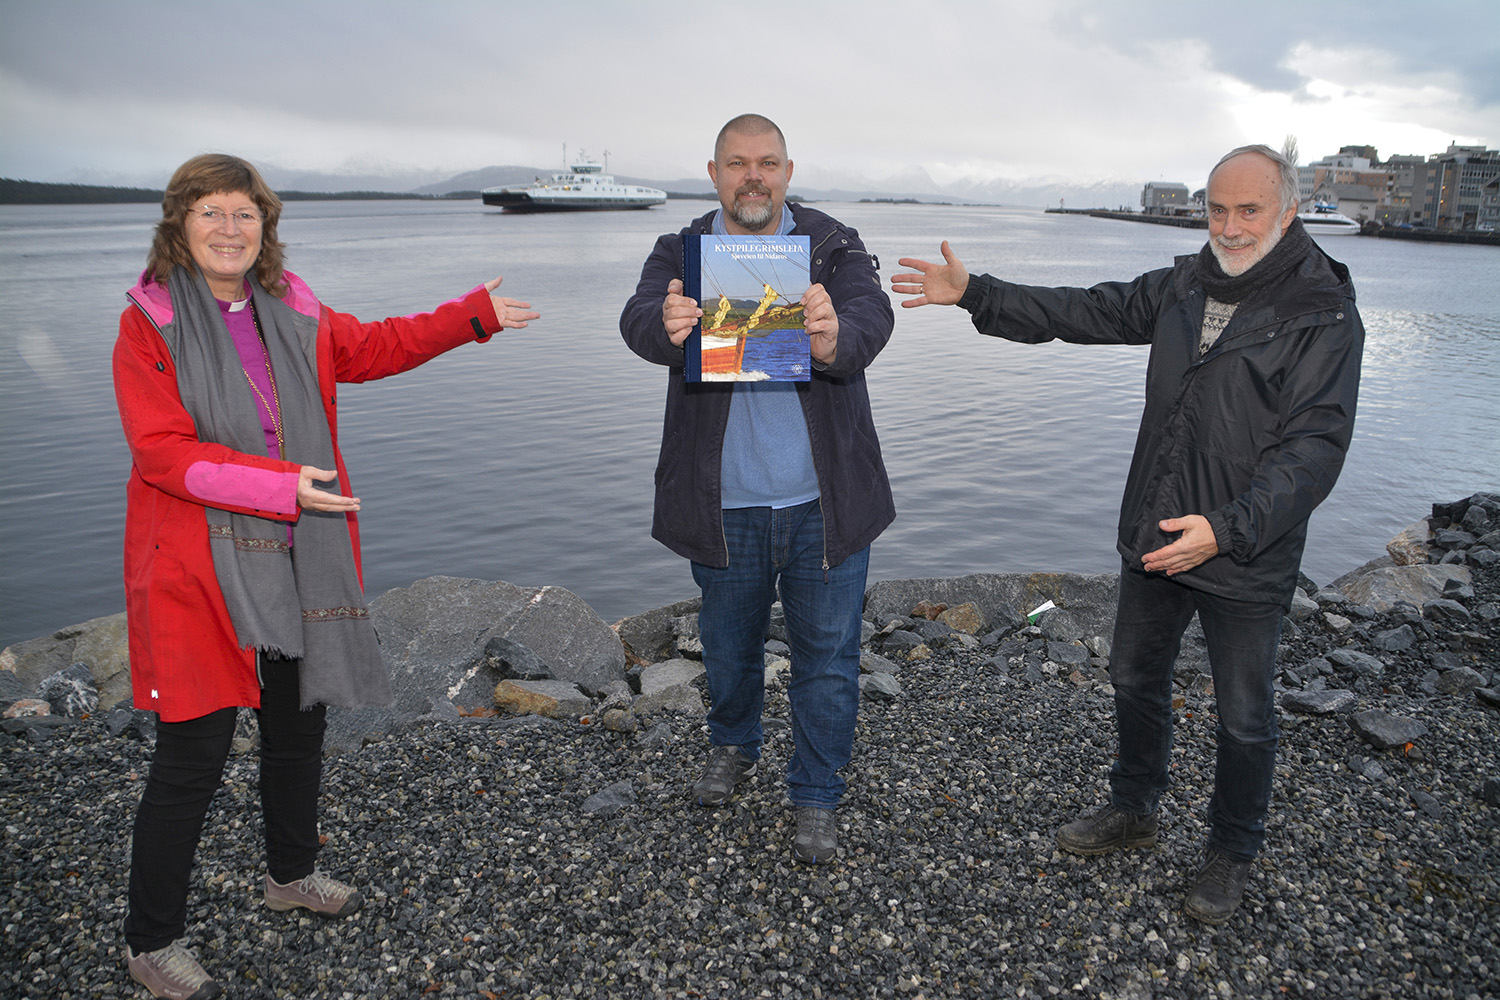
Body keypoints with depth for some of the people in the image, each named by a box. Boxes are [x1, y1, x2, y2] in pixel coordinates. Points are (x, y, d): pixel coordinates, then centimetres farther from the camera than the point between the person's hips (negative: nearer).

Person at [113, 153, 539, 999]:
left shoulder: (293, 313, 7)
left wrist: (475, 315, 20)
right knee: (195, 753, -2)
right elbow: (163, 452, -16)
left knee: (299, 724, 19)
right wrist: (283, 483, -25)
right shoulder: (149, 324, -9)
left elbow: (374, 347, 22)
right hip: (200, 567, -6)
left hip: (298, 559, 6)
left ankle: (292, 874, 43)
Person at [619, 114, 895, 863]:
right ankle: (732, 747, 47)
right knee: (728, 640, 19)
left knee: (827, 652, 7)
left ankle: (816, 798, 26)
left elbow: (872, 314, -20)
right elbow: (640, 317, -20)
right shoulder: (680, 253, -1)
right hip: (725, 501, 1)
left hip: (823, 499, 0)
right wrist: (667, 327, -45)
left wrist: (835, 340, -44)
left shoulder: (835, 247, -2)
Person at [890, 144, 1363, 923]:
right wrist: (972, 294, 2)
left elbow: (1314, 447, -22)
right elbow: (1085, 311, 9)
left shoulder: (1325, 316, -15)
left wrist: (1228, 528, -34)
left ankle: (1232, 853, 35)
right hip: (1155, 536, 6)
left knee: (1243, 718, 11)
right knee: (1135, 681, 20)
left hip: (1247, 560, -6)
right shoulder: (1183, 286, 3)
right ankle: (1134, 811, 43)